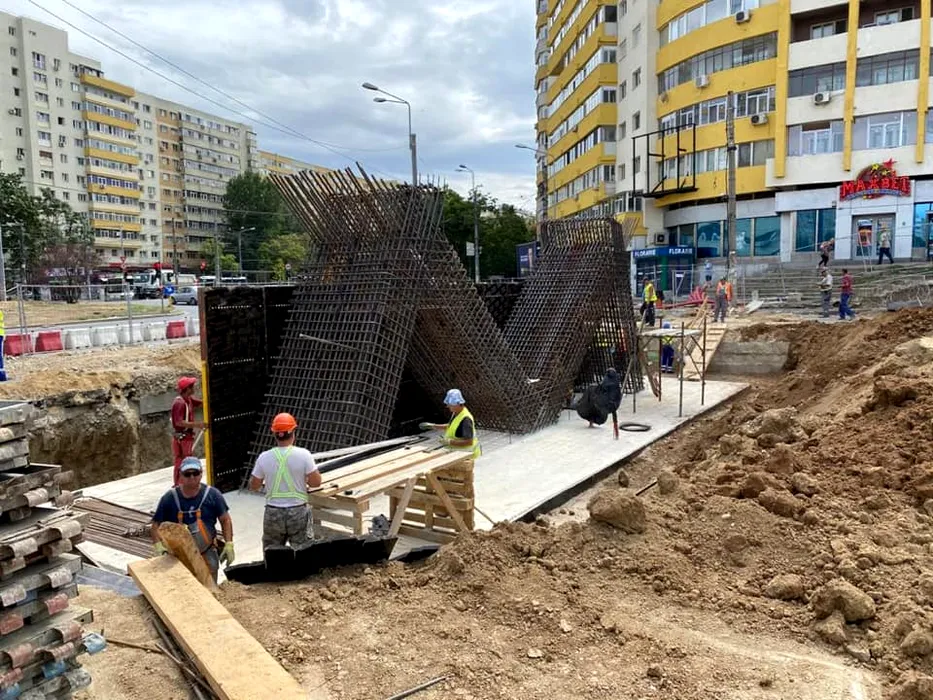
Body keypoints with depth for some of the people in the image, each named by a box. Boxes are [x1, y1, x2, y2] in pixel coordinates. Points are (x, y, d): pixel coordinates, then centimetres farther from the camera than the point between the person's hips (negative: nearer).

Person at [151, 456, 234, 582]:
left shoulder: (212, 495, -3)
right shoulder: (169, 498, -2)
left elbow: (225, 520, 4)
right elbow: (156, 526, 2)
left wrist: (228, 544, -5)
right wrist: (158, 545, -14)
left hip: (206, 553, 0)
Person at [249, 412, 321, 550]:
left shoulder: (264, 457, -7)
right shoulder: (303, 454, -13)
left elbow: (253, 486, 3)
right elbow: (316, 482, -10)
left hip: (273, 513, 2)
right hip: (298, 512, -1)